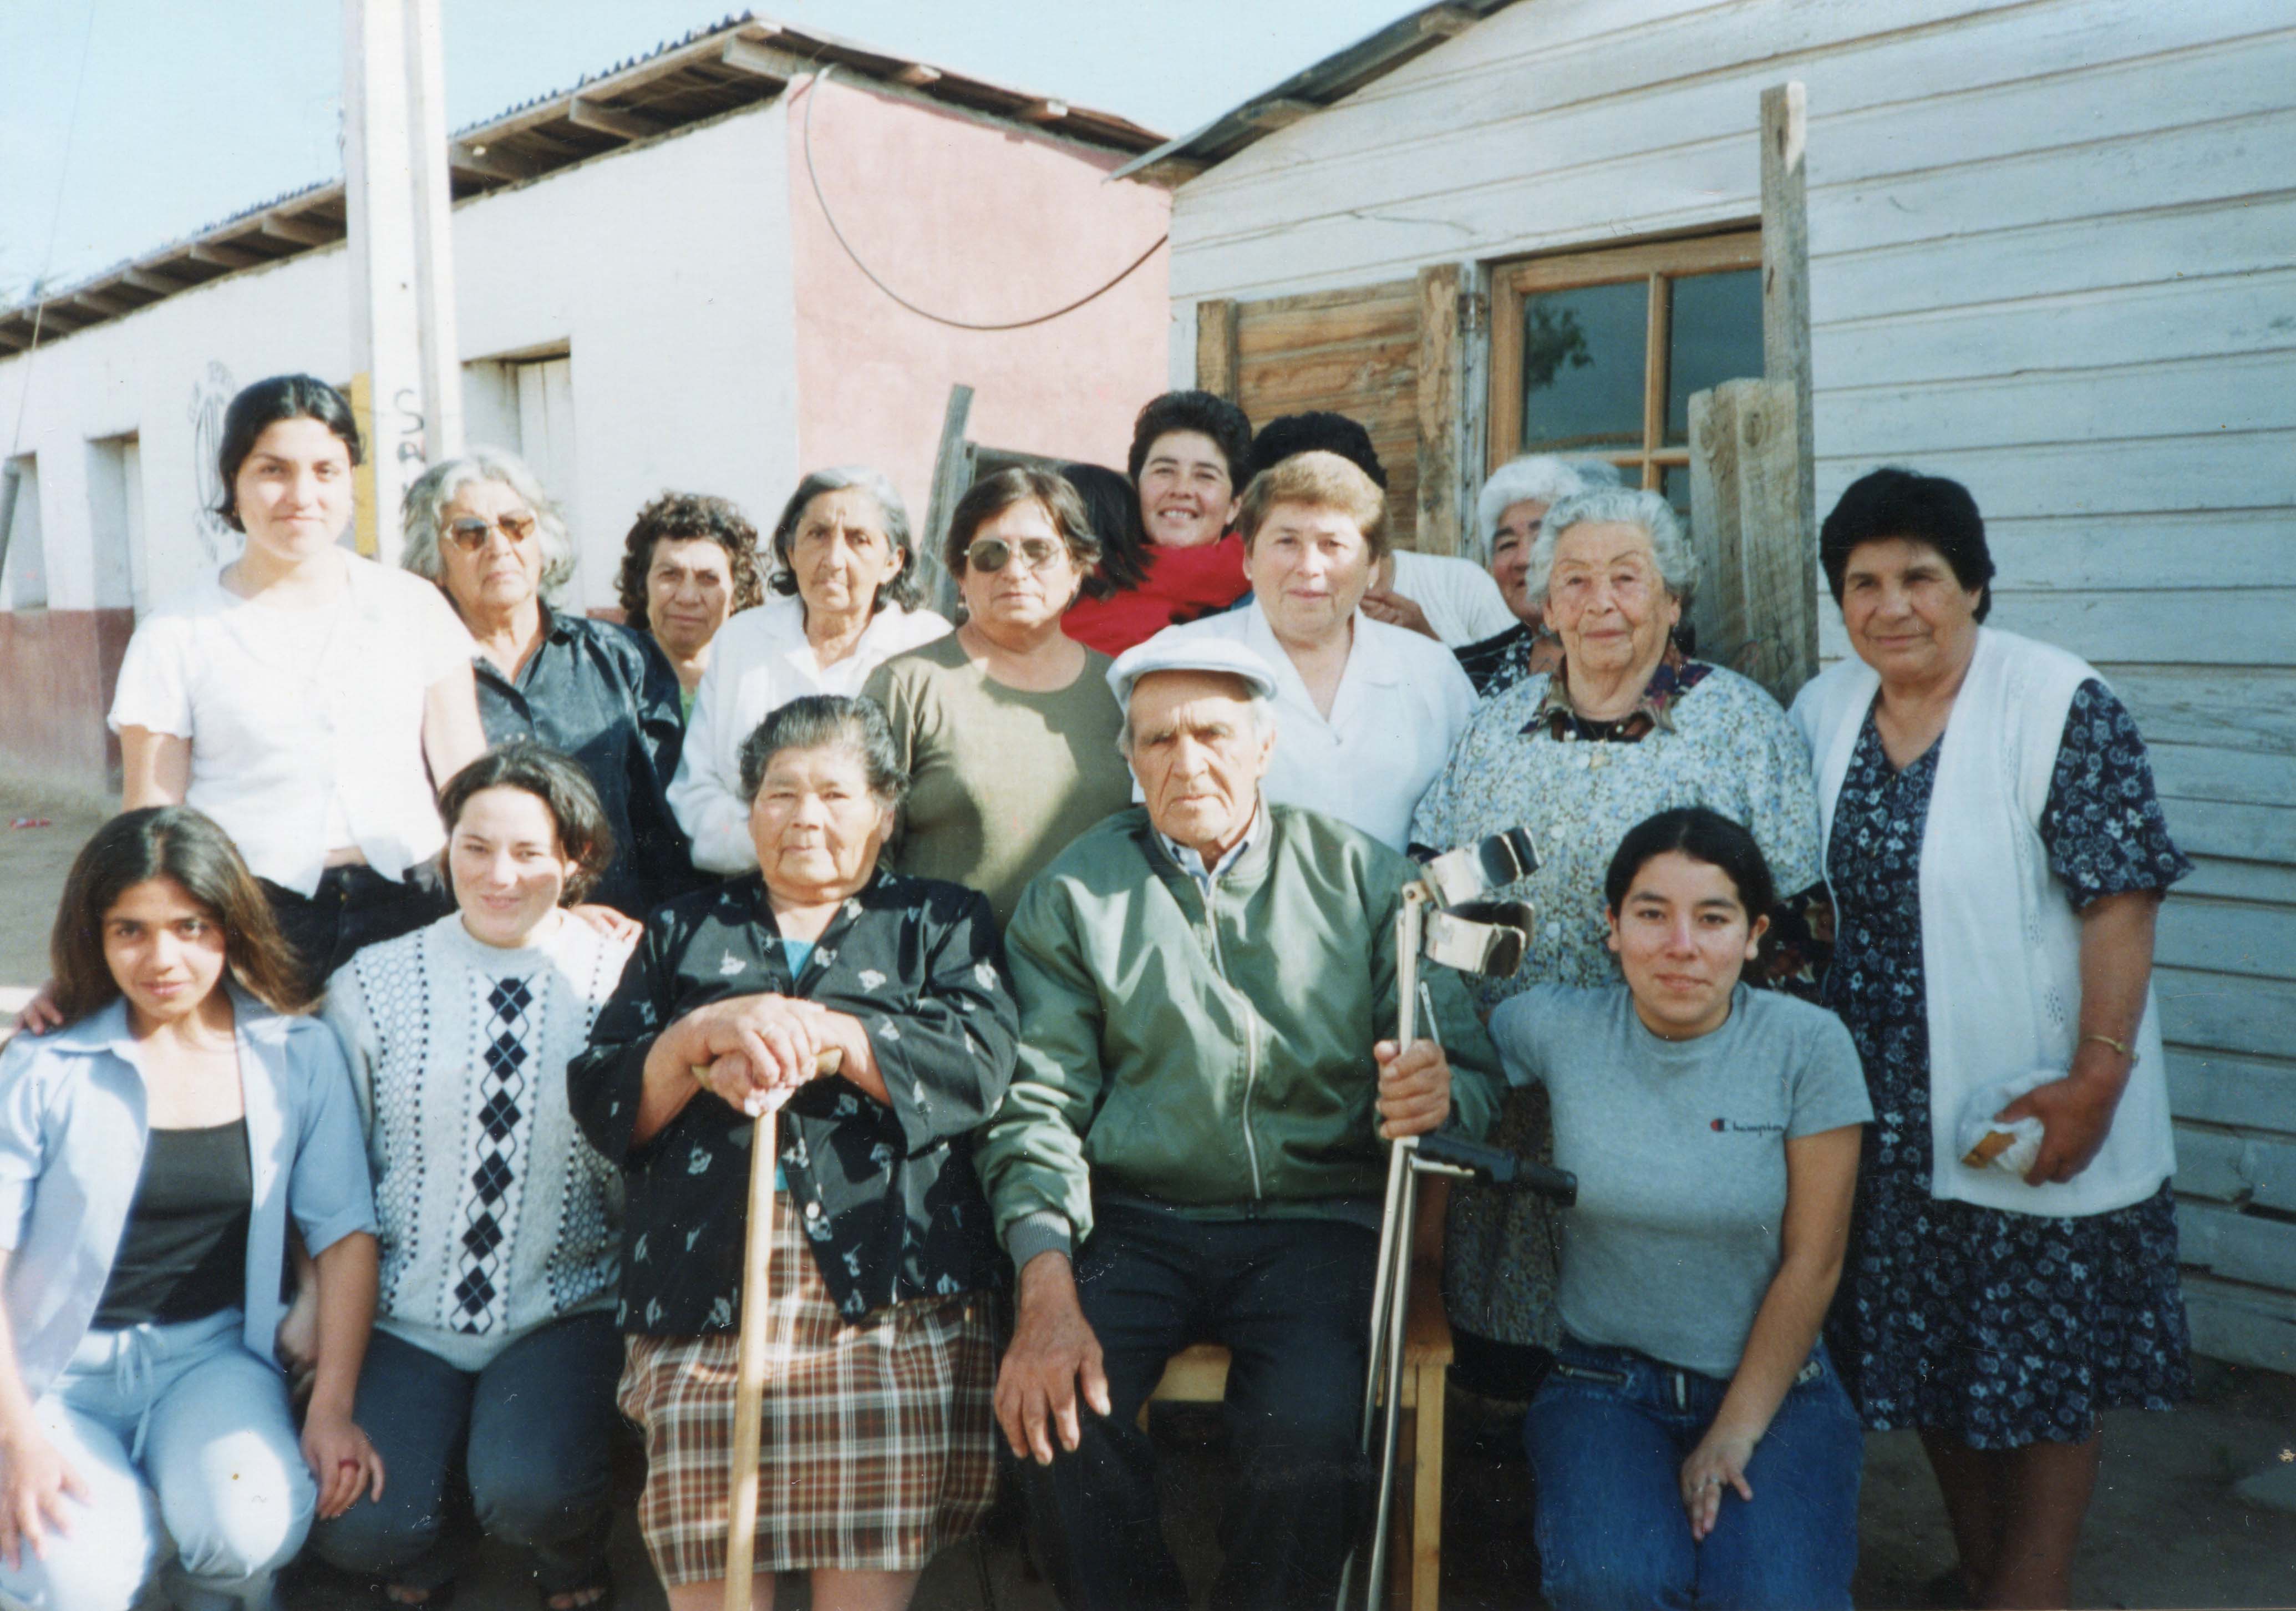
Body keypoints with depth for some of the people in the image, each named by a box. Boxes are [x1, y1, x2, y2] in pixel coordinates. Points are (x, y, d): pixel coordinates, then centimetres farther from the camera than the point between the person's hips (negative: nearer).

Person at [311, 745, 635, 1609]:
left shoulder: (624, 980, -4)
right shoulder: (371, 984, 1)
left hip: (564, 1313, -1)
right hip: (403, 1319, 2)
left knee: (529, 1491, -25)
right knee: (356, 1522, -18)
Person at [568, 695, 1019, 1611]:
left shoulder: (942, 922, 20)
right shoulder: (684, 933, 25)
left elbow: (979, 1067, 0)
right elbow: (600, 1106, 13)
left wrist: (818, 1031, -5)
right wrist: (703, 1037, -4)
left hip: (891, 1301, -1)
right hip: (702, 1303, 2)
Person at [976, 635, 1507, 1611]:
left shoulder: (1364, 878, 8)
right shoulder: (1077, 892, 7)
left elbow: (1467, 1067, 6)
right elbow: (1037, 1101, 0)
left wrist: (1436, 1092, -21)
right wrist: (1047, 1290, -15)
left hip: (1313, 1221, 0)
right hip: (1132, 1222, 1)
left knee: (1309, 1439, -27)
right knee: (1054, 1411, -25)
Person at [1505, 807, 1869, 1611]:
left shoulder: (1808, 1044, -8)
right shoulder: (1555, 1026, -7)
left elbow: (1812, 1263, -6)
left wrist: (1735, 1432, -9)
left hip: (1774, 1383, 1)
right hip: (1606, 1383, 0)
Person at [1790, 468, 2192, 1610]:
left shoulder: (2062, 708, -13)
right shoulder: (1822, 713, 5)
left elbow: (2119, 902, -16)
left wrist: (2094, 1082, -21)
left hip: (2034, 1120, -5)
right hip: (1888, 1121, 6)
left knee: (2042, 1371, 6)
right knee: (1924, 1352, 16)